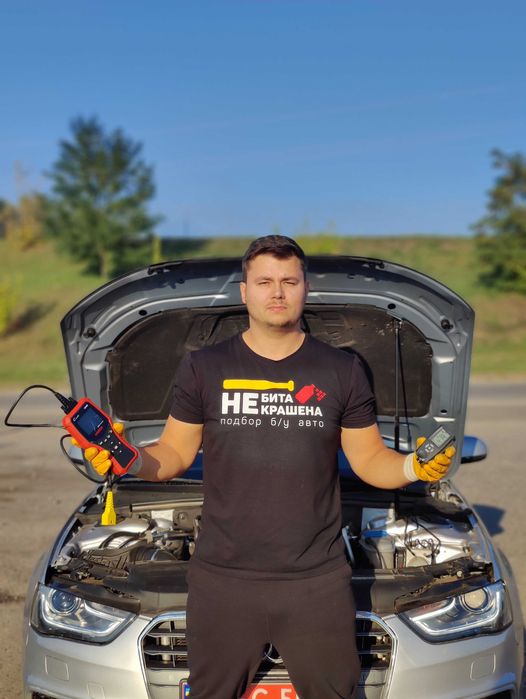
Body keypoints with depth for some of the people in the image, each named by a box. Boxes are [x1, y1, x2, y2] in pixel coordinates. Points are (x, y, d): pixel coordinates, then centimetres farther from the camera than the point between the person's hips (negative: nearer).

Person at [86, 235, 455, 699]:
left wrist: (414, 468, -12)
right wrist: (130, 460, -12)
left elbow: (369, 459, 7)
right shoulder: (203, 368, 4)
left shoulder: (343, 371, 5)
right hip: (222, 579, 0)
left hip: (318, 579, 0)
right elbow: (176, 452, 8)